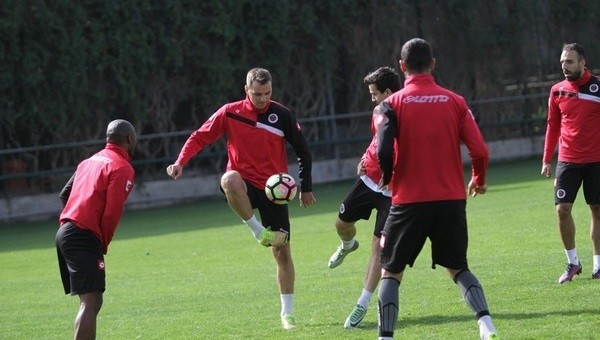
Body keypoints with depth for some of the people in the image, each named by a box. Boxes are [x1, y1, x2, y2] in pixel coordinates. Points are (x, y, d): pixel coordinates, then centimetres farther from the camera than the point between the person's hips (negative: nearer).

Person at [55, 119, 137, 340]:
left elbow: (65, 194, 24)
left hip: (65, 231, 9)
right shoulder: (122, 168, -6)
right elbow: (112, 212, -14)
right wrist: (103, 244, -1)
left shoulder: (90, 161, 20)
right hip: (84, 237, -9)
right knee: (91, 301, -15)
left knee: (91, 302, 15)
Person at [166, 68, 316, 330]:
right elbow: (200, 137, 0)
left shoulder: (282, 115, -2)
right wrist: (180, 162, -16)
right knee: (229, 179, -39)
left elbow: (303, 150, 6)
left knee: (282, 251, 1)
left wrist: (305, 188, 7)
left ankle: (287, 313, 14)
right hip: (246, 186, -1)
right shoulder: (230, 113, -3)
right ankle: (258, 230, -21)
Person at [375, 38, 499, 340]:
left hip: (409, 201, -2)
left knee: (390, 272, 11)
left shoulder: (393, 104, -3)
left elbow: (384, 153, -14)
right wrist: (479, 180, 17)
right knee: (458, 268, 17)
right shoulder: (454, 101, 3)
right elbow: (479, 151, -2)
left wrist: (387, 179, 7)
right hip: (452, 200, 2)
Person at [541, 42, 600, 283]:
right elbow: (552, 126, 12)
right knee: (562, 209, -5)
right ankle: (572, 263, 8)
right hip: (567, 161, 2)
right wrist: (547, 159, 8)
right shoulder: (558, 91, 5)